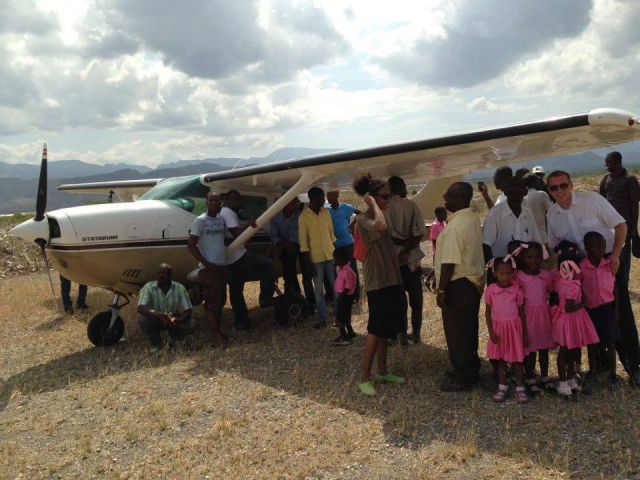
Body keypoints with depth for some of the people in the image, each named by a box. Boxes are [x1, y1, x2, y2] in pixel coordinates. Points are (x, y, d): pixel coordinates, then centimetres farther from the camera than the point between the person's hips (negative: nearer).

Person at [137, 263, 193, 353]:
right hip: (155, 321, 0)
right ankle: (156, 344, -4)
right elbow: (140, 308, -29)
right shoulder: (149, 287, -17)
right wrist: (157, 314, -48)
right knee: (142, 318, -30)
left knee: (188, 326, -29)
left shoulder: (179, 288, -14)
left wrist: (178, 320, -38)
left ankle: (176, 342, 7)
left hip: (174, 321, 0)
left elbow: (187, 310, -15)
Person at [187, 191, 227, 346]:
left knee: (221, 299, 14)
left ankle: (217, 331, 25)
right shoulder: (200, 221, -9)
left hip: (221, 266, 7)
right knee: (212, 301, -5)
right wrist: (206, 264, -17)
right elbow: (191, 245, -13)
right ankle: (215, 335, 0)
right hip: (208, 268, -7)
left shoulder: (222, 220, 10)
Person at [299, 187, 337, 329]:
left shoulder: (326, 212, 4)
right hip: (315, 258, -4)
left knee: (336, 286, 8)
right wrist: (308, 262, -11)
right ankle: (322, 318, 11)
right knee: (319, 289, 4)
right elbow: (303, 240, -9)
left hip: (330, 255, 4)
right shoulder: (304, 216, -10)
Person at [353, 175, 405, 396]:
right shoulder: (363, 219, -15)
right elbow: (381, 227, -39)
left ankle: (382, 372, 25)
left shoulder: (380, 215, 13)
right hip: (377, 282, -9)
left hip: (390, 279, 9)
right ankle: (365, 378, 4)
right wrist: (373, 204, -24)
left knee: (386, 329, 14)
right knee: (376, 329, -5)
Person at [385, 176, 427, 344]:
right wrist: (407, 249, -13)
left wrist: (400, 242, -2)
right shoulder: (411, 206, -5)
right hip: (412, 257, 0)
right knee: (415, 296, 12)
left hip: (392, 259, 0)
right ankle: (416, 333, 18)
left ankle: (402, 334, 13)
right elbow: (419, 232, -12)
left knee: (399, 297, 9)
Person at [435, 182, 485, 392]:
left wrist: (441, 290, -18)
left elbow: (449, 262, -24)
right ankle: (470, 370, 35)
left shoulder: (455, 226, -23)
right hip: (473, 280, 10)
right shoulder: (473, 217, 7)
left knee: (457, 332, 4)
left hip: (459, 285, -9)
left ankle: (462, 378, 16)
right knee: (468, 329, 20)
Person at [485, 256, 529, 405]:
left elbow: (521, 312, 1)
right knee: (500, 358, 12)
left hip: (514, 327, -1)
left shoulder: (517, 290, -8)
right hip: (498, 327, 1)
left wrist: (524, 333, 3)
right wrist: (491, 332, -6)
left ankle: (520, 388, 15)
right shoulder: (490, 290, -8)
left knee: (516, 358, 5)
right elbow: (488, 312, -1)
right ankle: (503, 387, 23)